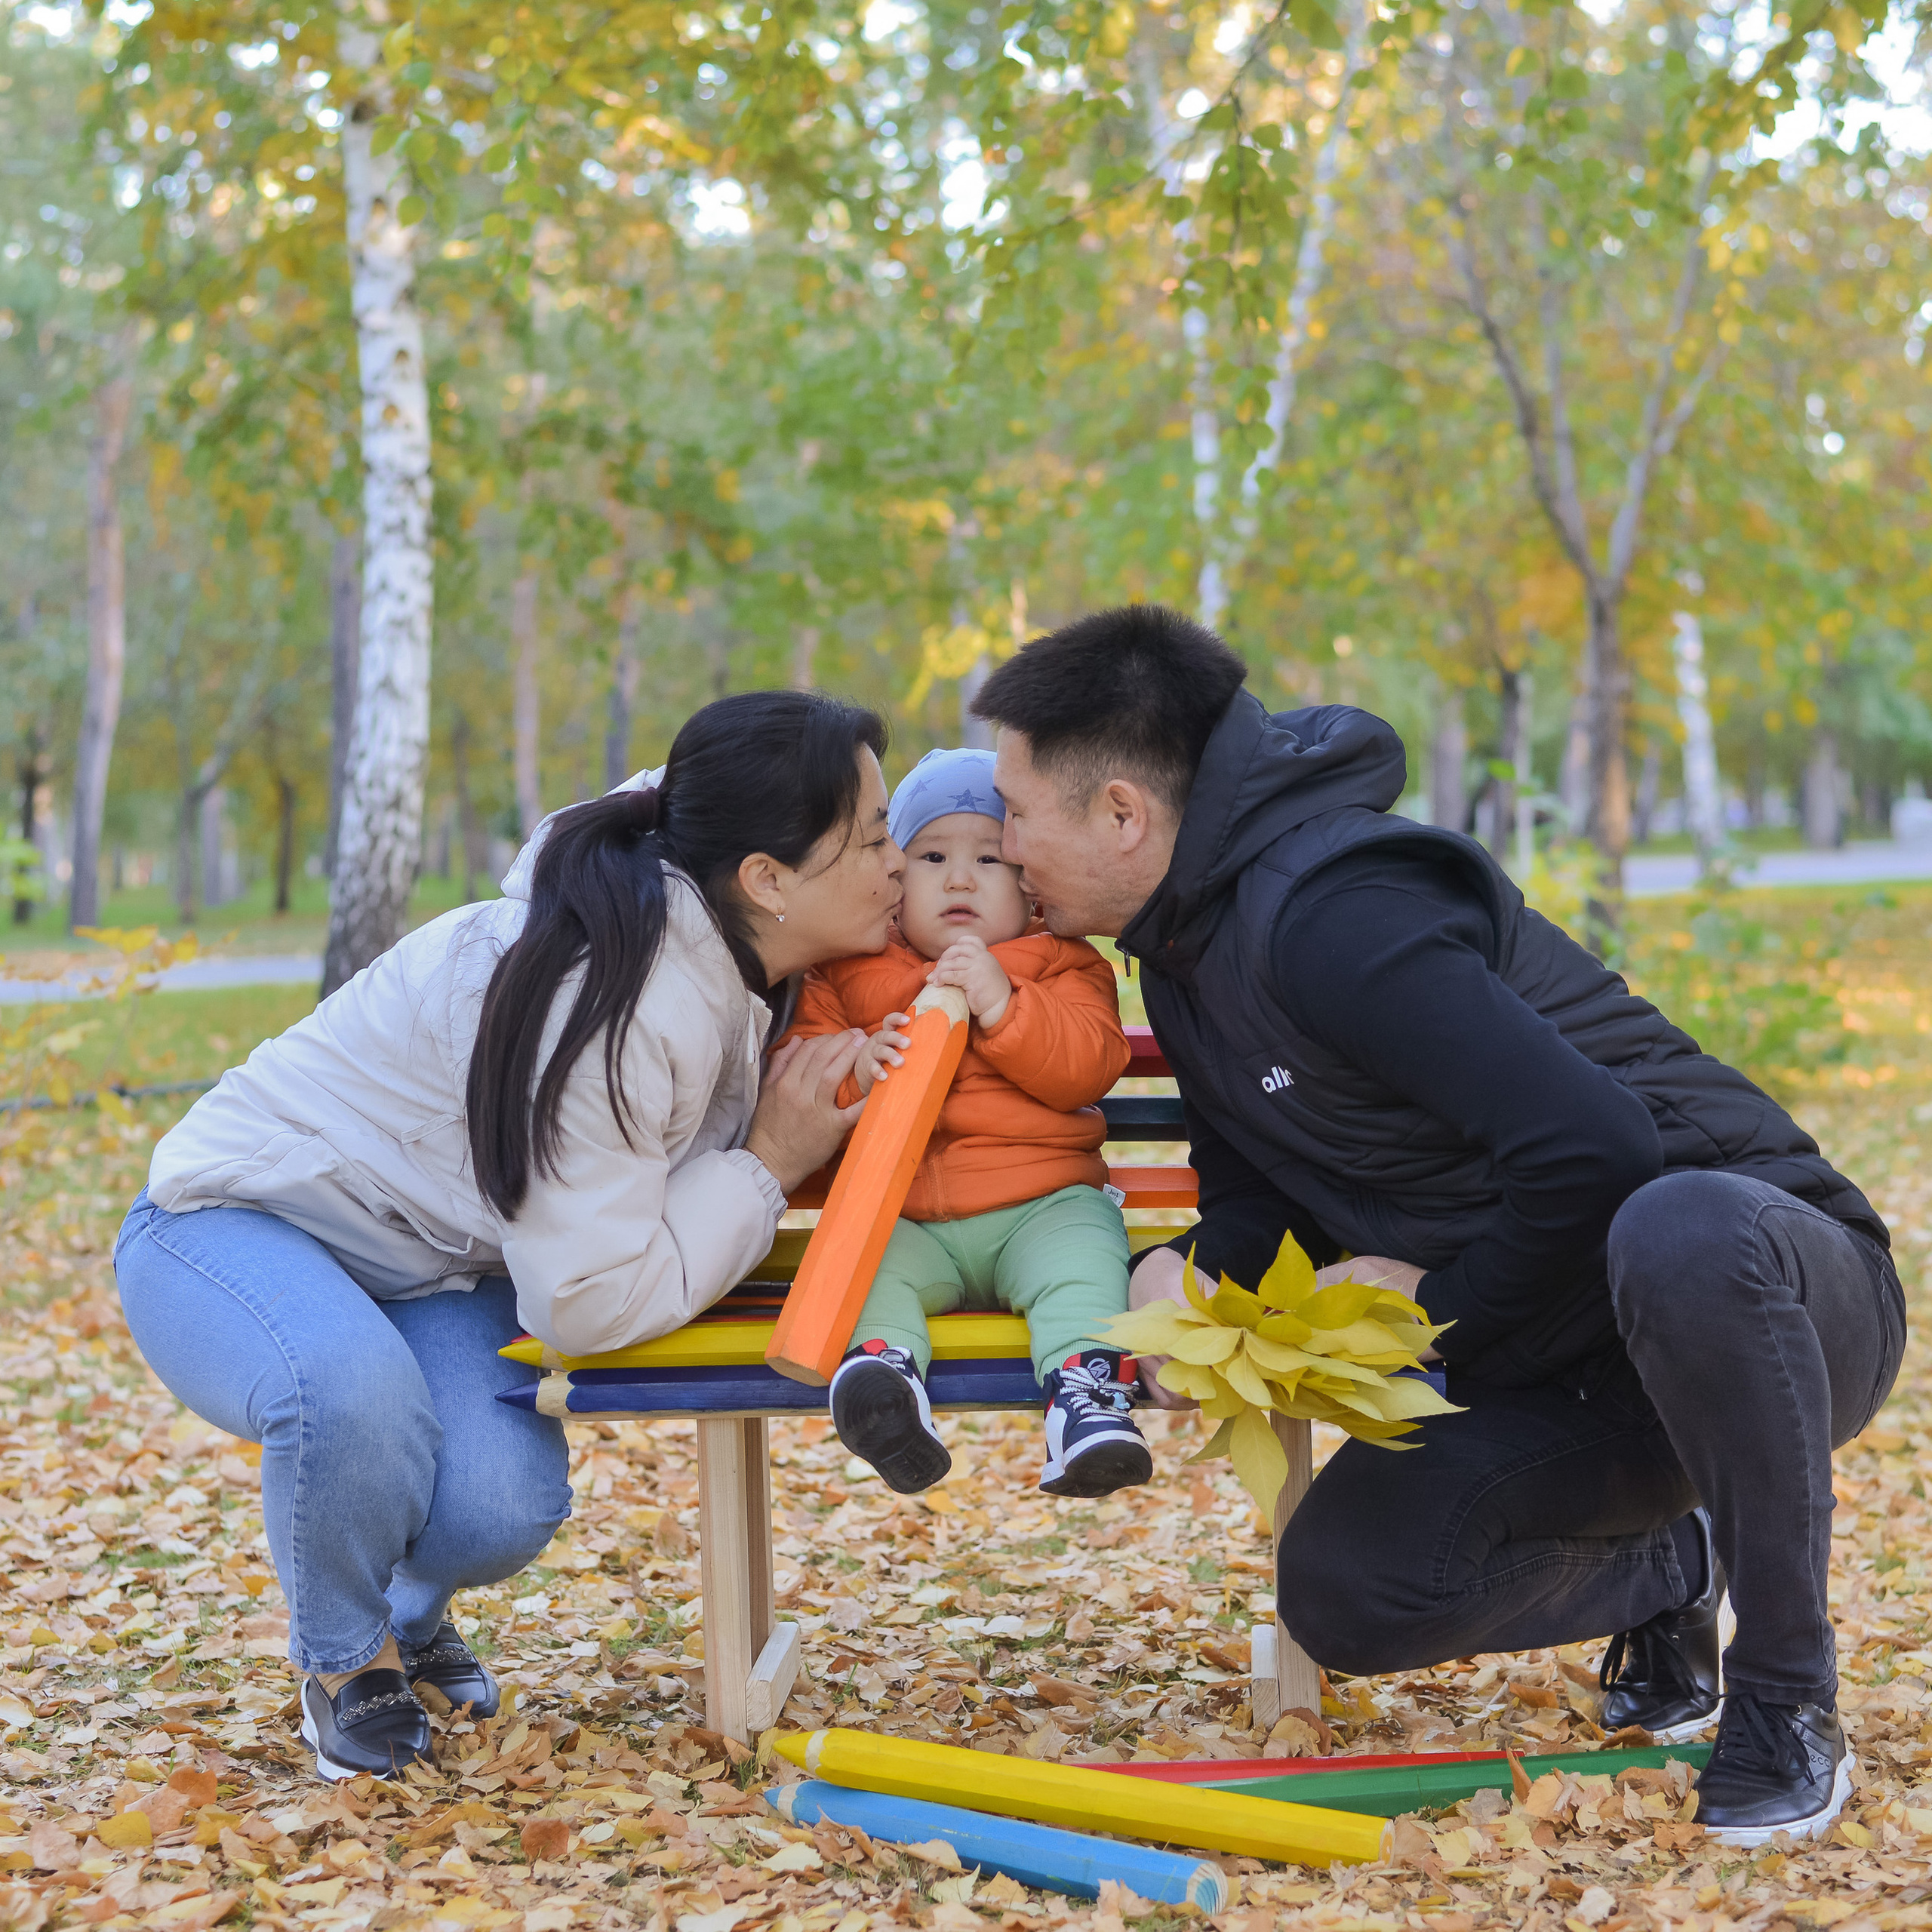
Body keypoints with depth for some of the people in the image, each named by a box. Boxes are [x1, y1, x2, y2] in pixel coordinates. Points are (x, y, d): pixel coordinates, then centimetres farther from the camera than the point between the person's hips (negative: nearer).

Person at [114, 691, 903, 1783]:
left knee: (504, 1507, -21)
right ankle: (345, 1658, -5)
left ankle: (413, 1614, 17)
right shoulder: (612, 999, -34)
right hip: (239, 1227, -7)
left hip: (429, 1265, 7)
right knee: (357, 1397, -39)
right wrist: (768, 1163, -22)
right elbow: (591, 1304, -32)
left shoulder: (735, 974, -6)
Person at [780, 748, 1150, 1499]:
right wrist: (855, 1074, -18)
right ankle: (880, 1360, -51)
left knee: (1081, 1256, -31)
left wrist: (1001, 1005, -21)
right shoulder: (848, 973, 13)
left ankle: (1086, 1385, -45)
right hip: (904, 1218, 1)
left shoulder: (1061, 966, 9)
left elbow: (1088, 1065, -8)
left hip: (1041, 1204, -1)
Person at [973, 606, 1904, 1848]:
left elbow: (1593, 1149, -32)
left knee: (1678, 1235, -44)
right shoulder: (1191, 944, 9)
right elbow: (1266, 1192, 12)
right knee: (1346, 1586, -15)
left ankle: (1788, 1698, -23)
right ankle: (1665, 1575, 15)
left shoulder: (1330, 911, -24)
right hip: (1570, 1370, 8)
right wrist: (1189, 1269, -11)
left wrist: (1444, 1318, -15)